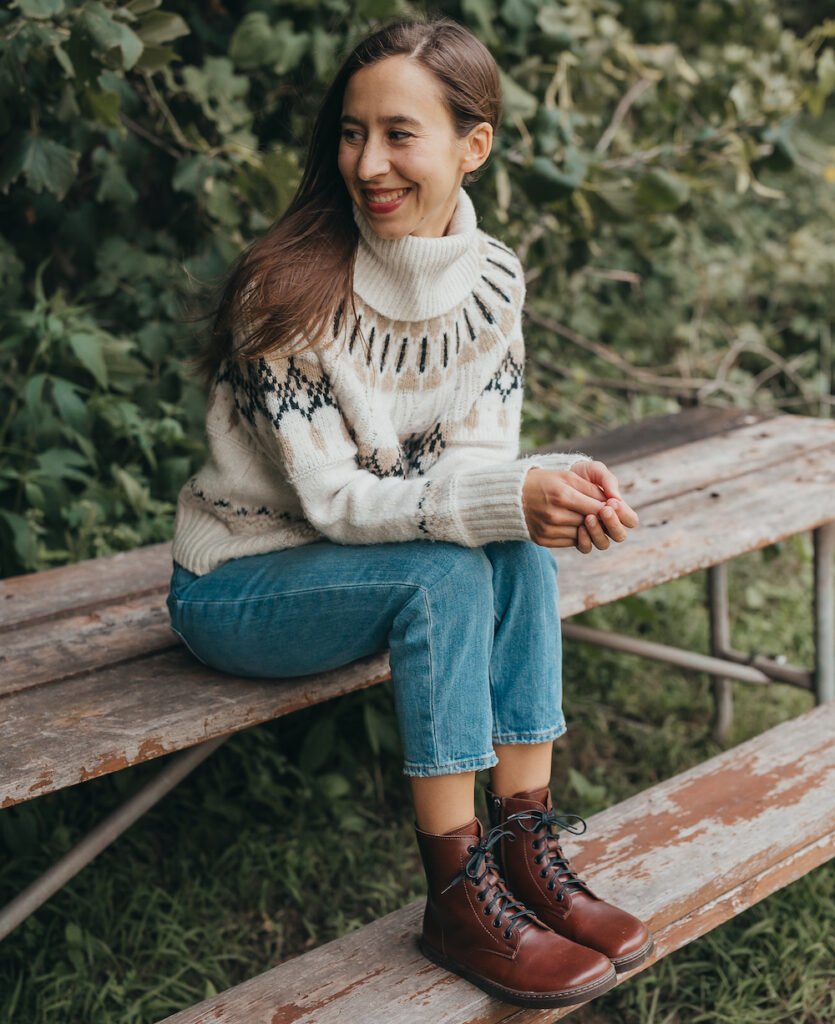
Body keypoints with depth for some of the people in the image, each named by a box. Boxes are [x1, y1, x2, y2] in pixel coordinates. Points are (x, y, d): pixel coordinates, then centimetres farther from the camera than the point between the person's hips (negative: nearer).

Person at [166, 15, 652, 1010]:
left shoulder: (493, 277, -5)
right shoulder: (290, 292, -23)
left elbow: (477, 457, -5)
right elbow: (330, 498, -24)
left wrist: (559, 484, -27)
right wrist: (506, 497, -35)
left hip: (361, 565, 5)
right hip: (236, 584, -5)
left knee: (520, 547, -22)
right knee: (447, 570, -30)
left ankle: (525, 846, -15)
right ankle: (457, 897, -21)